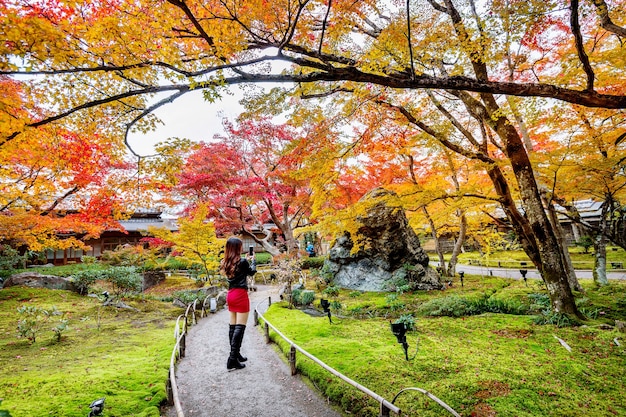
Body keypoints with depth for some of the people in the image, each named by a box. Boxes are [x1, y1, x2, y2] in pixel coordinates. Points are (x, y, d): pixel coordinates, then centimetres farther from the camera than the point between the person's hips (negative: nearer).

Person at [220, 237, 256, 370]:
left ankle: (235, 354, 24)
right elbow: (252, 272, 4)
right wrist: (252, 259, 17)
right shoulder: (242, 261, -14)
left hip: (230, 294, 8)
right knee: (240, 327, -5)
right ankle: (232, 359, -6)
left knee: (233, 326, 14)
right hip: (240, 295, -8)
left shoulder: (225, 262, 6)